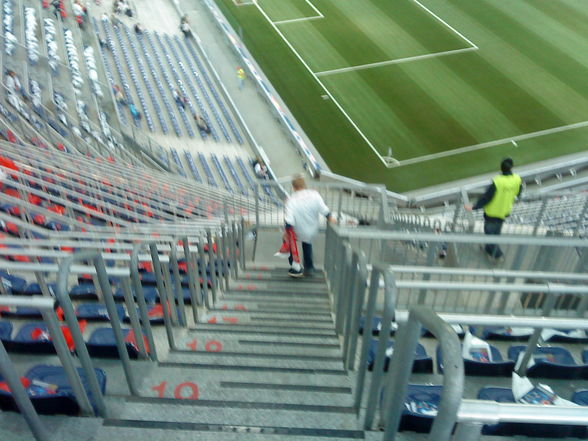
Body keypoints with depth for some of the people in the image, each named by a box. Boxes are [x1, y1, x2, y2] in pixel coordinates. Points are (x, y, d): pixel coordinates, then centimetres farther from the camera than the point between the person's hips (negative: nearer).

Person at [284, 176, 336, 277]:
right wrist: (330, 218, 8)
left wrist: (286, 231, -13)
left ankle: (296, 268, 22)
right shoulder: (314, 195, -17)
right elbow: (324, 210, -10)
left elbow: (289, 221, -28)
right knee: (307, 243, 33)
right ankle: (309, 267, 44)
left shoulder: (291, 200, -25)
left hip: (298, 232, -4)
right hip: (312, 231, 4)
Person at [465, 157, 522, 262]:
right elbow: (518, 194, 3)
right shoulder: (518, 180, -16)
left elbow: (486, 198, -25)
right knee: (496, 232, 27)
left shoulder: (497, 182, -31)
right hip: (504, 212, 6)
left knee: (489, 232, 14)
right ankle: (489, 249, 48)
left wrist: (474, 207, -16)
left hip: (492, 212, -6)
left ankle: (498, 255, 19)